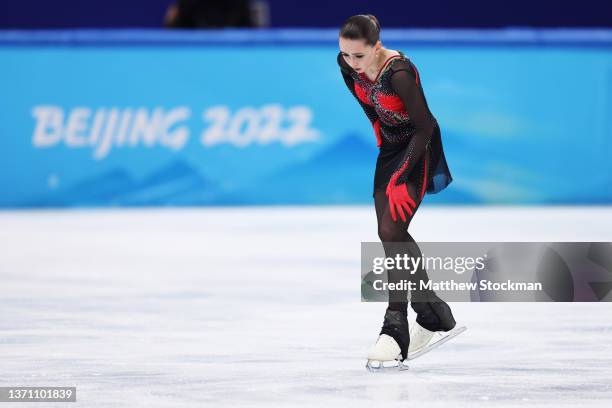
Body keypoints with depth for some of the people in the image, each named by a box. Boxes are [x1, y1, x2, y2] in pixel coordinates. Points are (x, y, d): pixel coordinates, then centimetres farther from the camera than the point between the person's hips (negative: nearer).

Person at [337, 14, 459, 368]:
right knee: (391, 235, 9)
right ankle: (435, 316, 24)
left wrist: (401, 176, -23)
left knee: (392, 232, -18)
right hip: (390, 148, 8)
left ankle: (395, 333, -19)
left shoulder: (400, 73, -30)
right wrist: (383, 141, 16)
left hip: (419, 149, -8)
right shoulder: (349, 65, -8)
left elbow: (425, 127, -23)